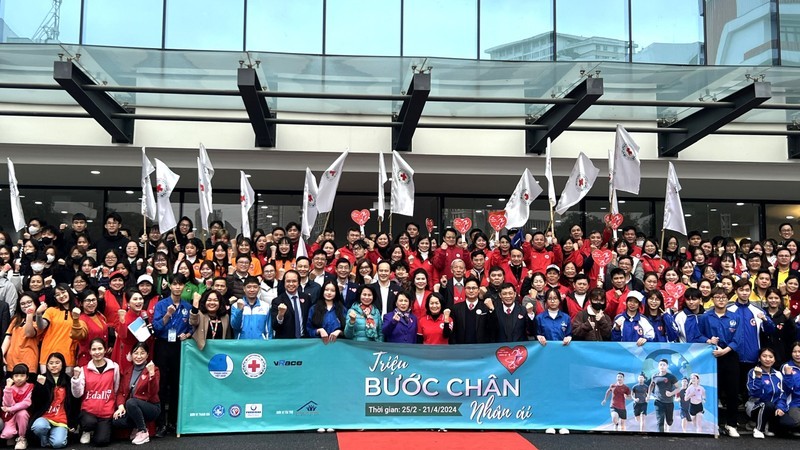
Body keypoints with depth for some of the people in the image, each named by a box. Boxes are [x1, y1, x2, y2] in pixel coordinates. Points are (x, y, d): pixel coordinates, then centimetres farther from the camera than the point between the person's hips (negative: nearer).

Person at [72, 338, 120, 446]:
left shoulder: (114, 367, 0)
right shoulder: (84, 369, 1)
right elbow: (77, 394, -6)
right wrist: (76, 378, -18)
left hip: (106, 411, 0)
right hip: (88, 409, 0)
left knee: (101, 441, -16)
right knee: (90, 422, -33)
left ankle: (102, 429, 21)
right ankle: (87, 431, 5)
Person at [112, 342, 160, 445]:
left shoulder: (154, 369, -7)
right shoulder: (127, 370, 7)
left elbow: (153, 393, -20)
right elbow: (120, 391, 4)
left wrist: (151, 374, -34)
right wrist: (121, 406, -15)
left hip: (151, 407, -4)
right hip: (131, 408, 4)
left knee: (131, 402, -33)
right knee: (115, 421, -24)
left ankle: (144, 432, -15)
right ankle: (137, 426, 5)